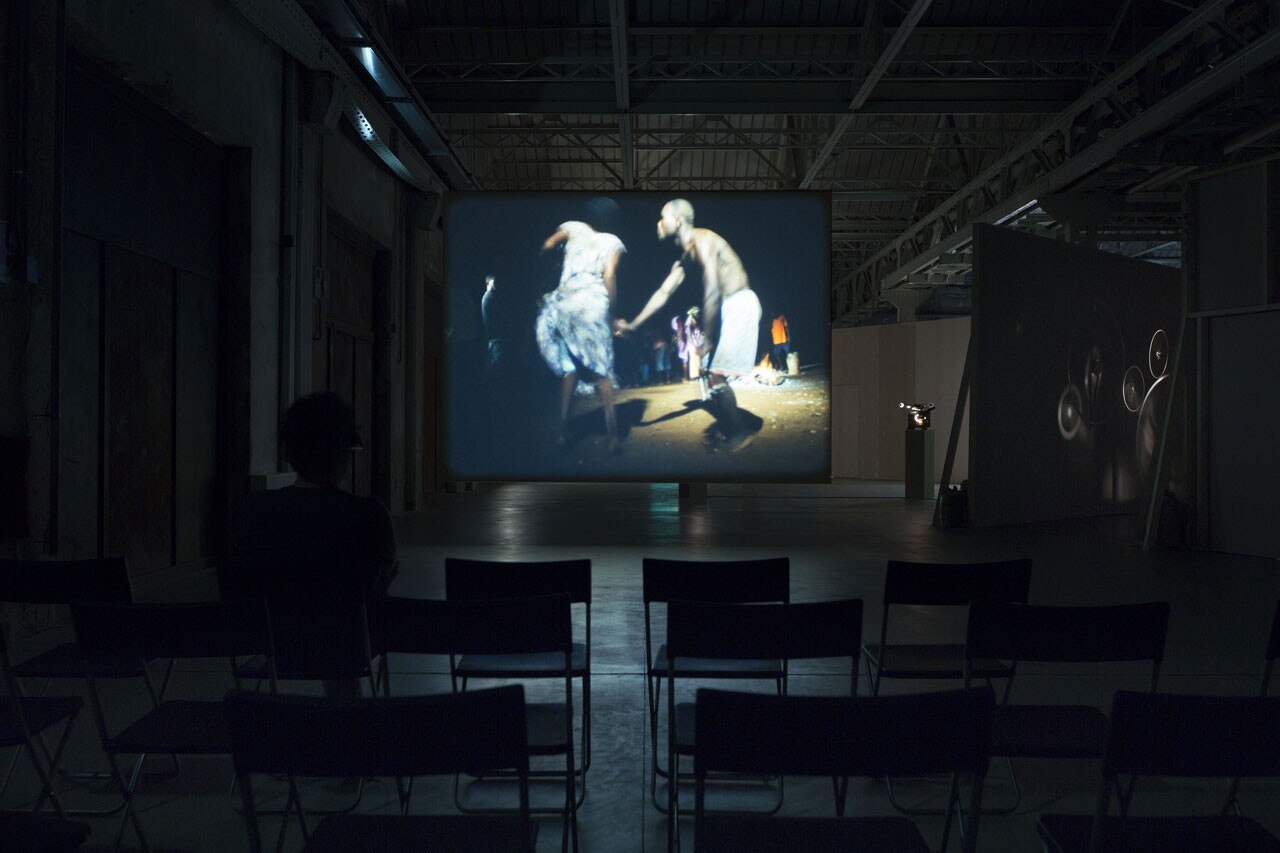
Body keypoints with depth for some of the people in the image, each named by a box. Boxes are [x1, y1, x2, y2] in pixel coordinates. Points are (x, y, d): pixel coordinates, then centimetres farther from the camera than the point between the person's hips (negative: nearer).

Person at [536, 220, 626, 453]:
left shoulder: (574, 227, 18)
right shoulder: (613, 242, 13)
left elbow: (546, 245, 4)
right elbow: (609, 276, -1)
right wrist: (611, 307, 6)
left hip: (561, 302, 2)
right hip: (592, 302, -2)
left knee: (569, 367, 13)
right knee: (601, 371, 0)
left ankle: (563, 430, 3)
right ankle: (613, 435, -11)